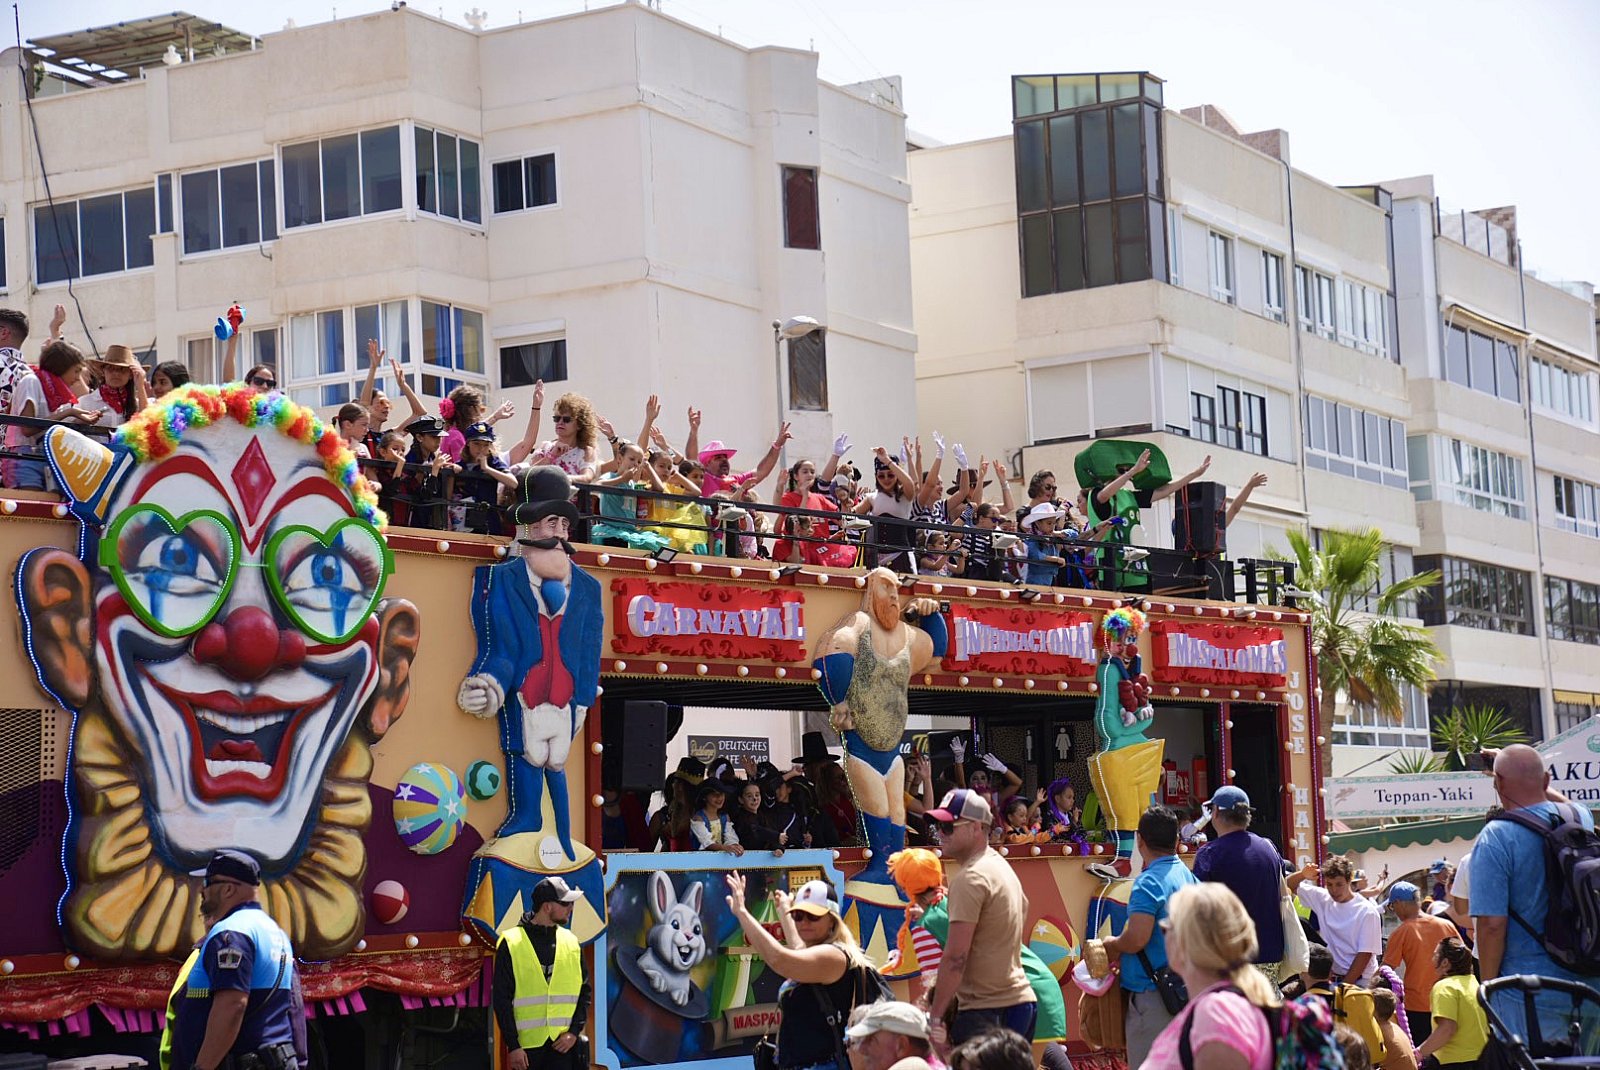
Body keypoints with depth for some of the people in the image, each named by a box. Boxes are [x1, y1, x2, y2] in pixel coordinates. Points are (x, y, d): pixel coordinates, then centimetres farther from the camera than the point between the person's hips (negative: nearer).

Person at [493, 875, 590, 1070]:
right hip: (526, 1045, -2)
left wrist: (574, 1032, -2)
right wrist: (512, 1045, -9)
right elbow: (502, 998, -4)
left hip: (563, 1044, 3)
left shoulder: (570, 942, 8)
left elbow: (585, 991, 11)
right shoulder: (511, 943, -4)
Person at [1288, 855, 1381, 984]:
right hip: (1332, 976, 5)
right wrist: (1303, 875, -9)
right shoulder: (1323, 899, 4)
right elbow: (1290, 885, 14)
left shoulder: (1367, 911, -10)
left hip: (1361, 980, -5)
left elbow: (1365, 954, -11)